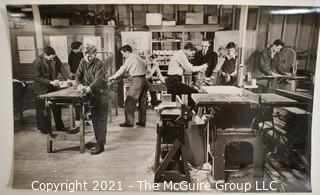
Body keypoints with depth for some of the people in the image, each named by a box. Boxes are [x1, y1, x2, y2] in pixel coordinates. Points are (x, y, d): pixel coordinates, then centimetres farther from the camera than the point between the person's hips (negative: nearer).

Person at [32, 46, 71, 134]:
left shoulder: (55, 58, -7)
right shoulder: (37, 62, -20)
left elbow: (62, 69, -5)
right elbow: (37, 77, -19)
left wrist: (68, 79, -20)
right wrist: (50, 82, -27)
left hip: (53, 87, 6)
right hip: (42, 89, -5)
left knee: (57, 108, 15)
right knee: (43, 110, 3)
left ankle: (59, 126, 31)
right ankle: (44, 129, 21)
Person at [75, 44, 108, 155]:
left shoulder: (99, 64, -14)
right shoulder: (82, 62, 7)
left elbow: (98, 79, -25)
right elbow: (78, 75, 4)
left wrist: (89, 88, -41)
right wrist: (79, 85, -16)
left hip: (100, 94, -7)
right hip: (91, 95, 7)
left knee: (101, 120, -5)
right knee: (94, 119, 14)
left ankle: (100, 145, -1)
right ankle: (98, 140, 28)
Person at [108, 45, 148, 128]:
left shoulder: (129, 59, -7)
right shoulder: (137, 57, 17)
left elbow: (122, 70, -4)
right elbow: (145, 65, 18)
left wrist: (112, 77, 6)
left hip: (137, 80, -9)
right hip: (144, 80, 9)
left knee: (129, 102, -2)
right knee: (142, 102, 11)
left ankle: (129, 122, 1)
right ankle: (142, 121, 18)